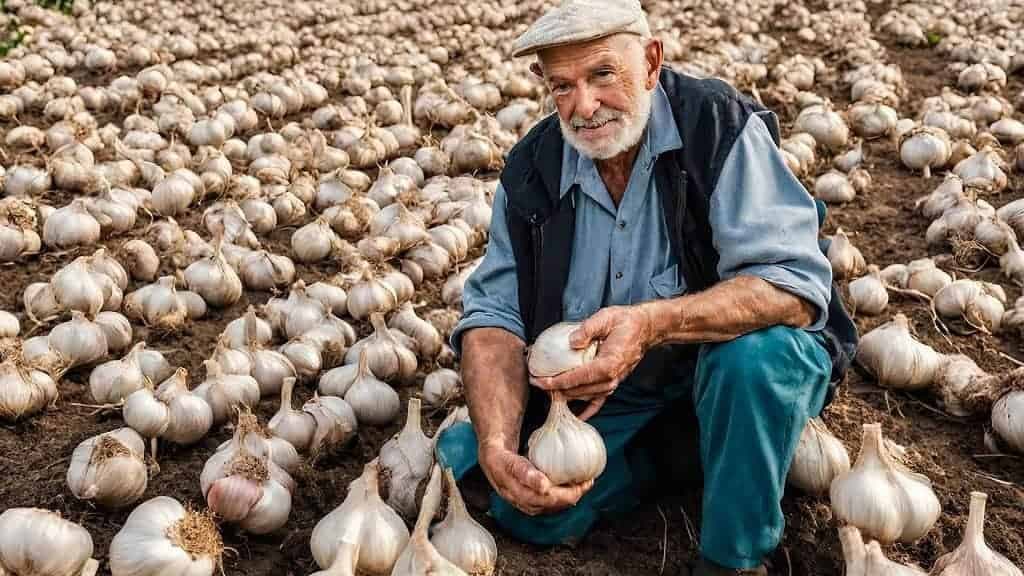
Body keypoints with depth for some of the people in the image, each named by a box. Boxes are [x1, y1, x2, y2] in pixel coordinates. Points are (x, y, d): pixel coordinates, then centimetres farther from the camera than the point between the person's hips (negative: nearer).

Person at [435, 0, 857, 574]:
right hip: (600, 379, 3)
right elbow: (494, 315, -12)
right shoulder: (533, 169, -10)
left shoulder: (723, 127, -23)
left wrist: (652, 323, -46)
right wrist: (496, 445, -31)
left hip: (726, 358, -3)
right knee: (534, 516, -12)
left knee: (759, 352, -36)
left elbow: (794, 286, -31)